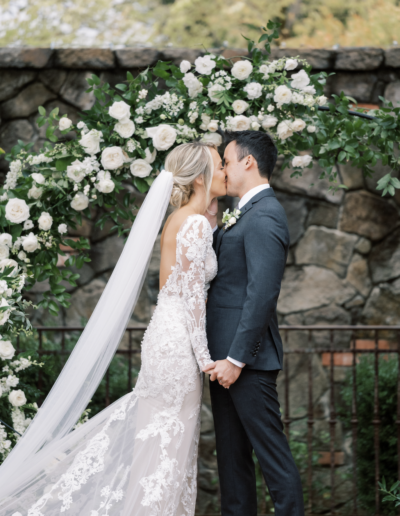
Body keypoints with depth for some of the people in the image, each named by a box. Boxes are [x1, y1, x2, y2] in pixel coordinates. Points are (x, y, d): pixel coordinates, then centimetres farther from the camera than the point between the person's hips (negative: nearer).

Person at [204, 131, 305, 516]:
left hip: (247, 359, -10)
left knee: (270, 451, -5)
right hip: (228, 356, 10)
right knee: (232, 452, 14)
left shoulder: (263, 217, -16)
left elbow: (261, 294, -23)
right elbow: (223, 267, 20)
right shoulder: (251, 214, 17)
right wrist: (209, 223, 9)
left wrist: (236, 359, -22)